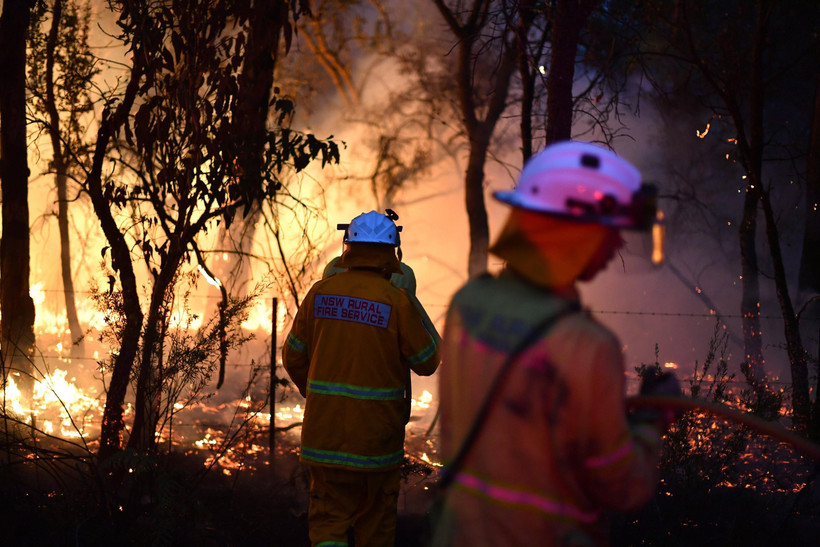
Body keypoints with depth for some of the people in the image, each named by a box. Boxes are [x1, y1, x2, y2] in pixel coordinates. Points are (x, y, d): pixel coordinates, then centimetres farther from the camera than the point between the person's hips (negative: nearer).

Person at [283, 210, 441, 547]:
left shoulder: (321, 292, -2)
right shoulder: (396, 301, -12)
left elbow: (294, 356, 6)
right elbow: (426, 363, -3)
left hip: (325, 425, 2)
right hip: (376, 429, -2)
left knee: (328, 519, 6)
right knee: (376, 520, 16)